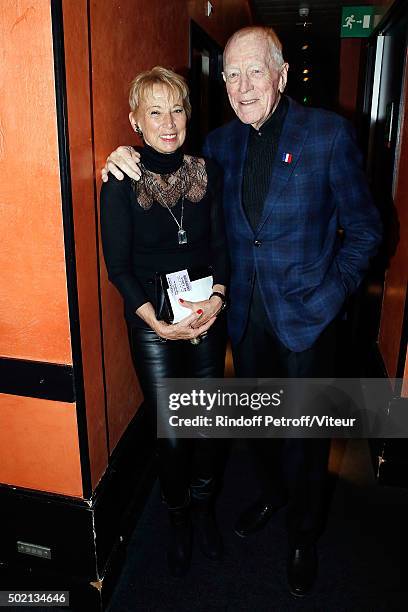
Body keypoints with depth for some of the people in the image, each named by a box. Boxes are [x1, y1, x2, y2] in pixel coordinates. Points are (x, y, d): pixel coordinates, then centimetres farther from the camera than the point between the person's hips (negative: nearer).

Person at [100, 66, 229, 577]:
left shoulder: (207, 171, 1)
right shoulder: (121, 182, -9)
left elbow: (220, 244, 4)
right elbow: (117, 265, -7)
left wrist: (217, 297, -11)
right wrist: (156, 320, -16)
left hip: (208, 317, 3)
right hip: (151, 323, -2)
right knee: (170, 433, 5)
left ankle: (203, 507, 39)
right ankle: (177, 519, 34)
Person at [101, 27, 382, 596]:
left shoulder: (329, 133, -10)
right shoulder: (220, 142, 2)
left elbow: (363, 228, -6)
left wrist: (331, 295, -15)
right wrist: (127, 161, -4)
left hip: (305, 314, -3)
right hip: (246, 313, 4)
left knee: (304, 434, 11)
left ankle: (304, 536, 38)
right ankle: (273, 491, 52)